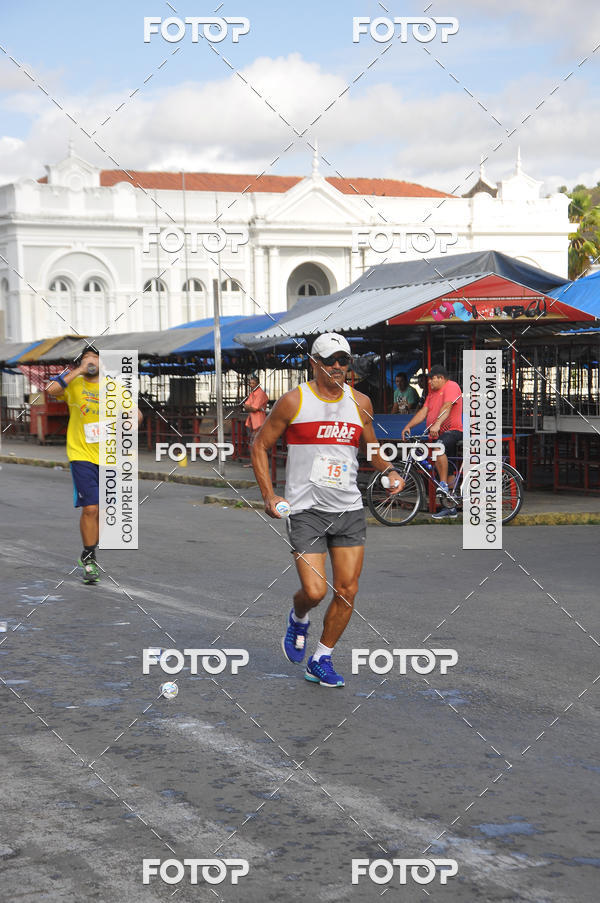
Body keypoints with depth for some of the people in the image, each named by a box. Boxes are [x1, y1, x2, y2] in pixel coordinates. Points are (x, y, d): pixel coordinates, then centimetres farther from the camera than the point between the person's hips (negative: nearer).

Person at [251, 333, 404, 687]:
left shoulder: (360, 402, 7)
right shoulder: (294, 401, -3)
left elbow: (372, 446, 23)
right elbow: (260, 446, 4)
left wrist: (390, 470, 2)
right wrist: (269, 495, -6)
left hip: (349, 510, 4)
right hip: (306, 511, -4)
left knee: (347, 591, 0)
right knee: (315, 591, -12)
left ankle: (322, 660, 18)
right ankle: (299, 620, 24)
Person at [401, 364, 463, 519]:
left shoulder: (451, 386, -8)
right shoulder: (432, 391, 19)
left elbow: (447, 407, -24)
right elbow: (424, 412, 15)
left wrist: (437, 424, -38)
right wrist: (408, 426, 4)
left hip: (452, 430, -9)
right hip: (437, 435, 9)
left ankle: (444, 486, -34)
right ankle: (450, 508, 16)